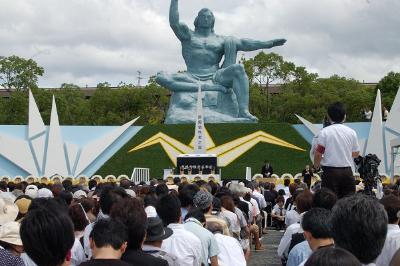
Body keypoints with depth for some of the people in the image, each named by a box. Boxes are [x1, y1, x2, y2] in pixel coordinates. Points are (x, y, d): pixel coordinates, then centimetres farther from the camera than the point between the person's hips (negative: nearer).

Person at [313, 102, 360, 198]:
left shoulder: (324, 132, -6)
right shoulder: (351, 132, 4)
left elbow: (318, 153, -8)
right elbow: (356, 153, 11)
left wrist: (316, 165, 12)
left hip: (330, 171, -3)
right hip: (347, 171, 3)